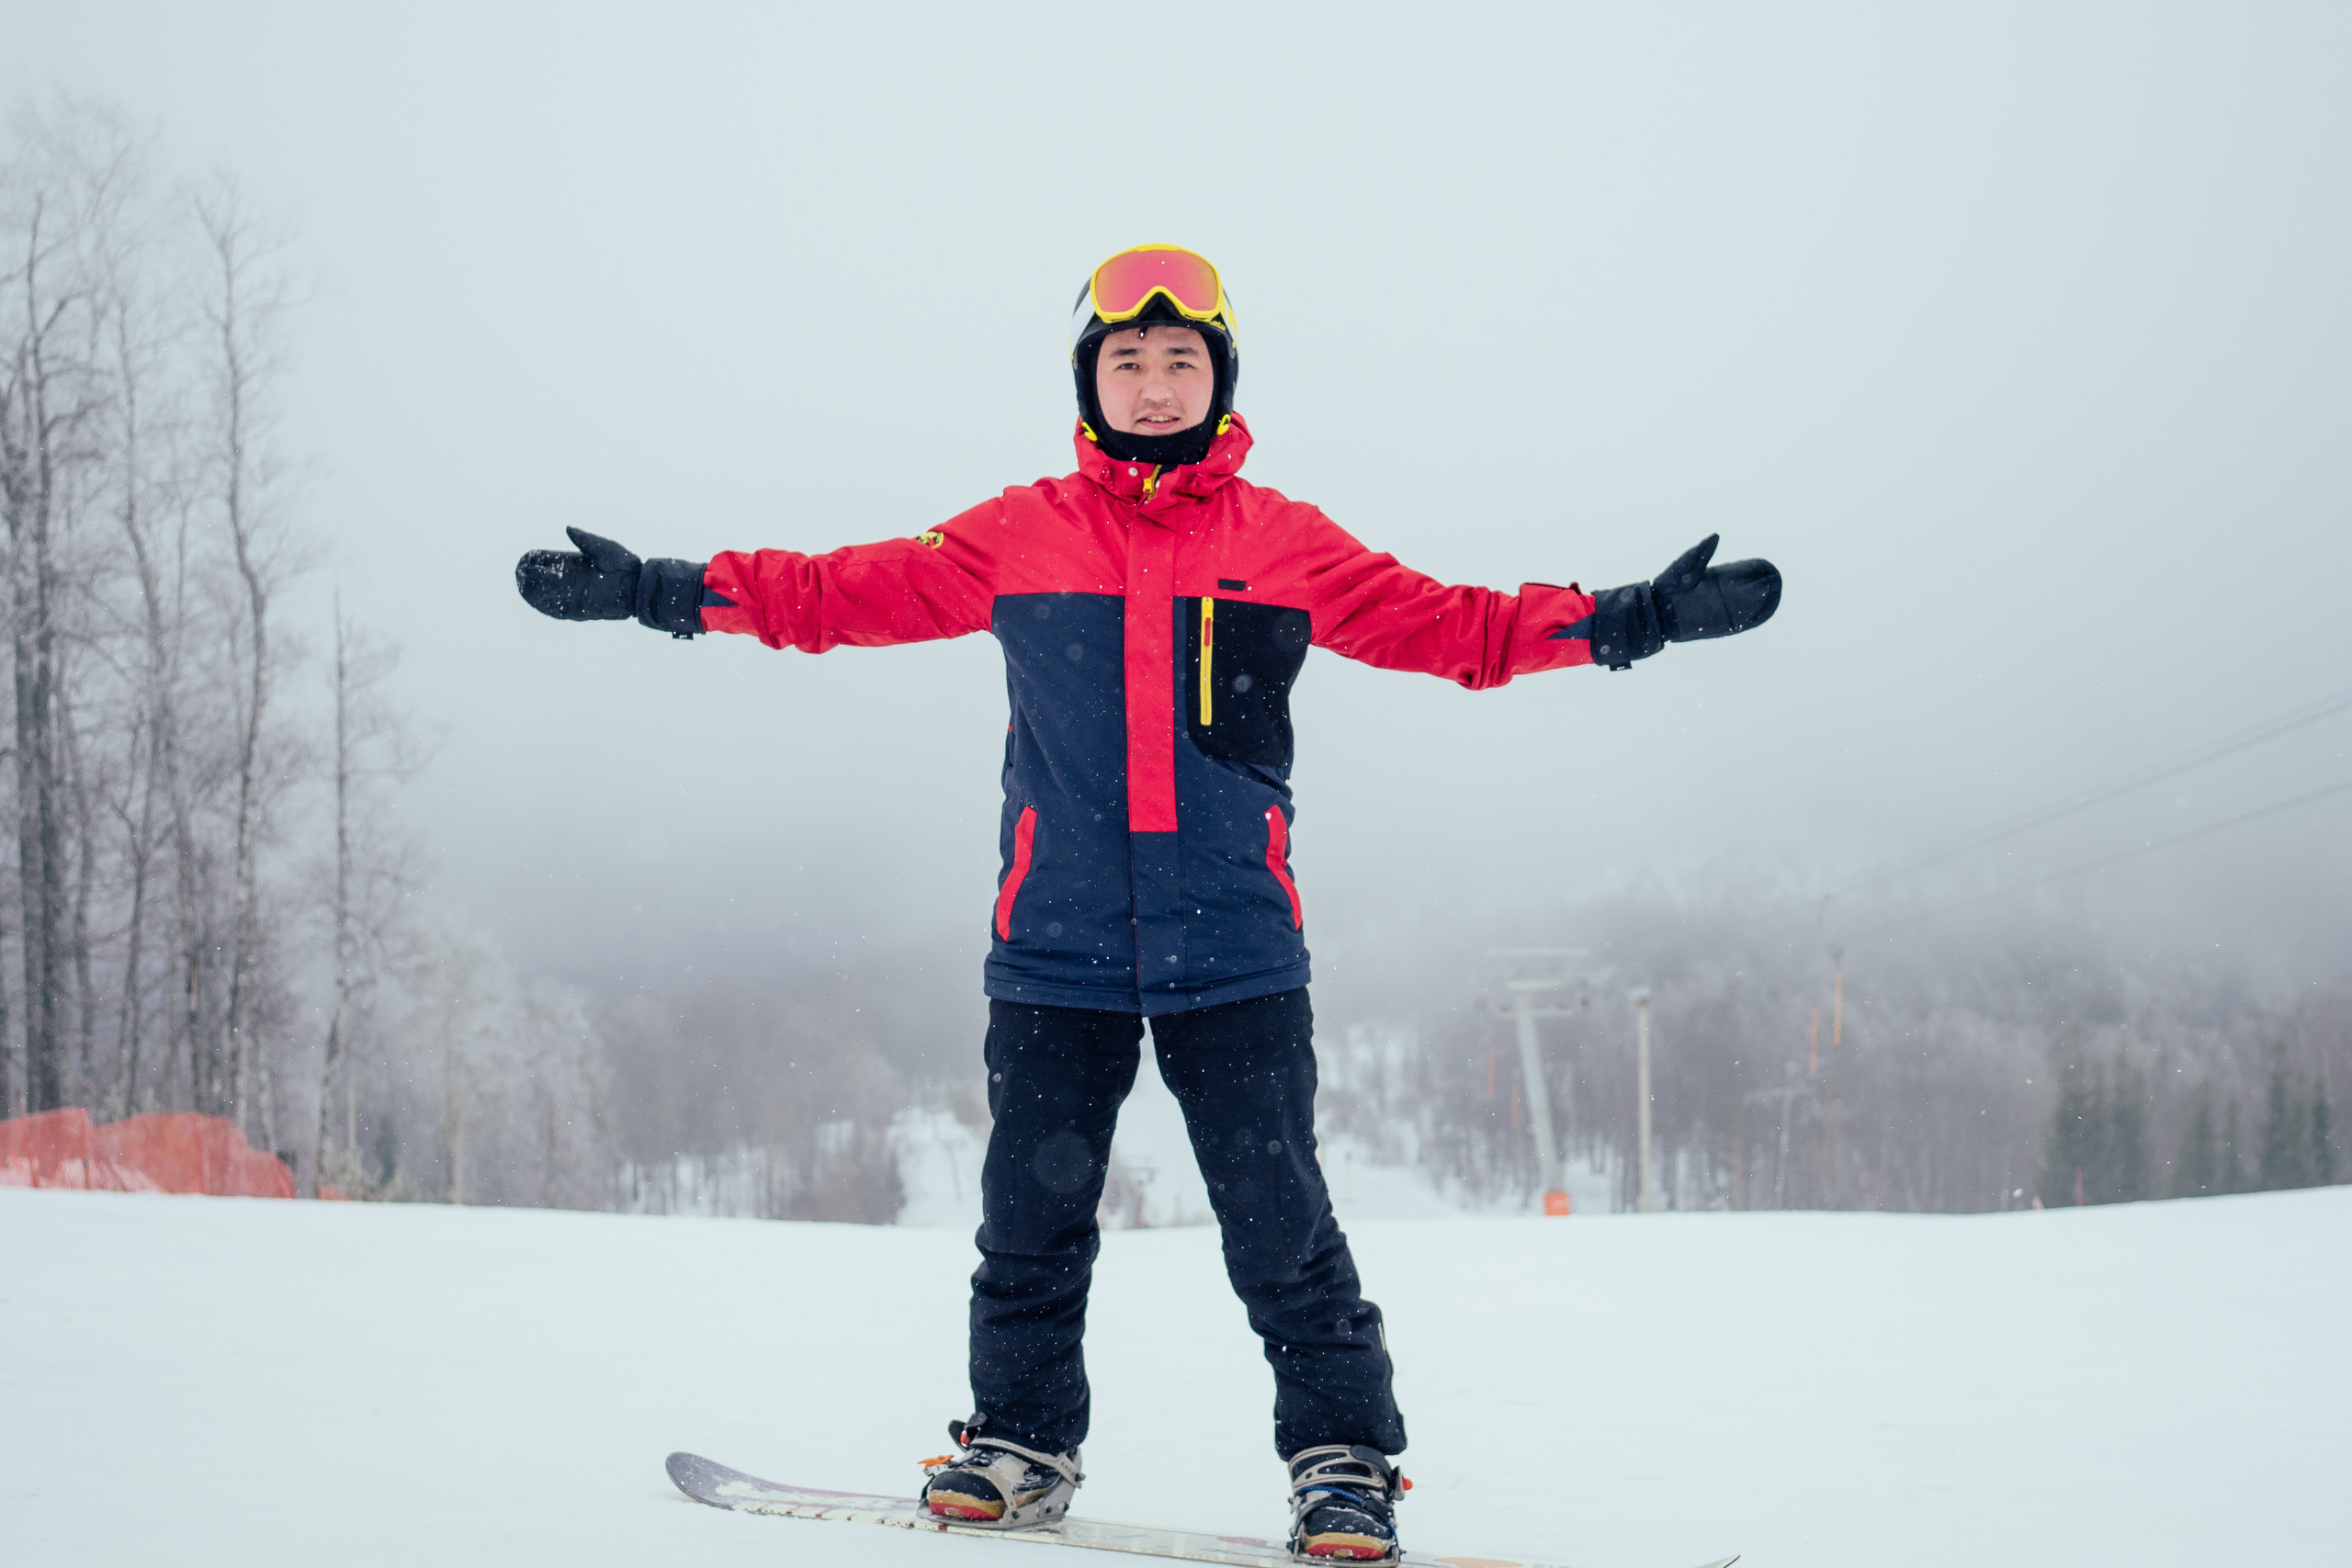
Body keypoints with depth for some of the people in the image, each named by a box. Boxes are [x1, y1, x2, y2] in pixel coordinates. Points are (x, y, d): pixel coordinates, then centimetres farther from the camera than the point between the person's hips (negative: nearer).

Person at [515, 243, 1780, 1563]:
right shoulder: (1018, 538, 7)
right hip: (1057, 944, 1)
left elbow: (1450, 625, 8)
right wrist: (663, 592, 0)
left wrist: (1627, 620, -1)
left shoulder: (1287, 545, 7)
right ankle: (1021, 1439, 25)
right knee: (1033, 1208, 7)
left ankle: (1346, 1456, 8)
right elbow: (845, 593, 8)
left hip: (1236, 946, -1)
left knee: (1280, 1218, -4)